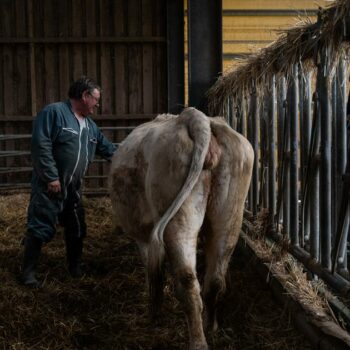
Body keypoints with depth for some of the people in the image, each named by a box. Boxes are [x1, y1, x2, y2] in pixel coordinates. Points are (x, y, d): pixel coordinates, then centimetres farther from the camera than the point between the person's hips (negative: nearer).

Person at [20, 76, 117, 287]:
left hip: (73, 187, 8)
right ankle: (29, 271, 9)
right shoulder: (54, 112, -12)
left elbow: (109, 149, 20)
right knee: (40, 228, -3)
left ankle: (75, 266, 32)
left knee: (77, 228, 14)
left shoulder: (90, 126, 13)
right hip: (49, 186, -8)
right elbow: (41, 145, -20)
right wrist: (51, 177, -22)